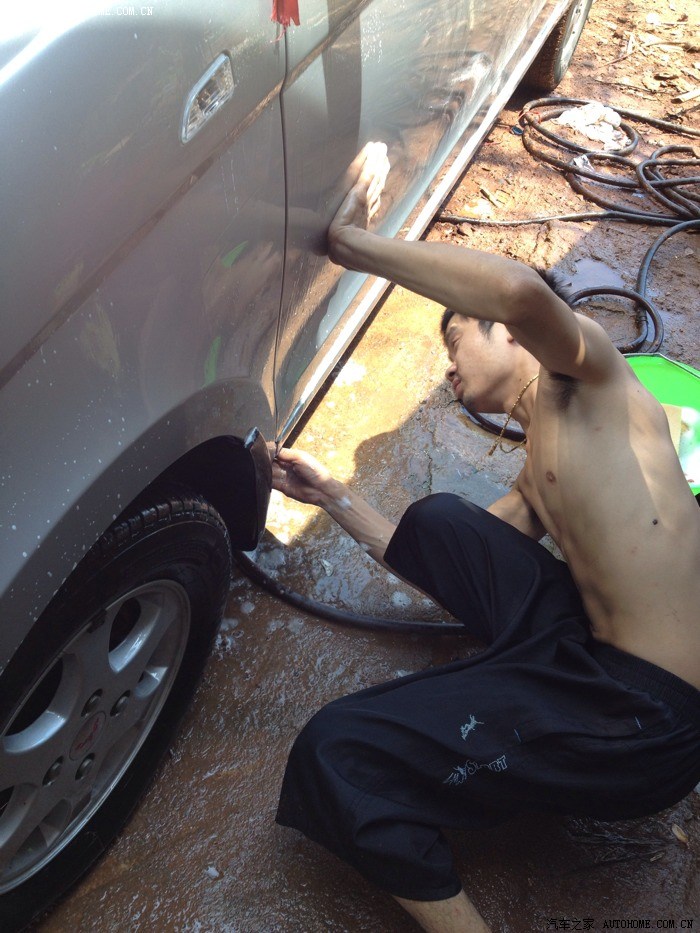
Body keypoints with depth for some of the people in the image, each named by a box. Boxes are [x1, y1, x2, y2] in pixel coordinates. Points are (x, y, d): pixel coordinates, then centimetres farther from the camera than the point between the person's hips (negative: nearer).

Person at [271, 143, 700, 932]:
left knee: (334, 753, -13)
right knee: (438, 520, 16)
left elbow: (521, 291, -27)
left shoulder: (589, 381, -3)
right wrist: (333, 498, 24)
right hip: (597, 656, 9)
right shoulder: (537, 475, 22)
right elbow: (440, 559, 23)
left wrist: (355, 244, -15)